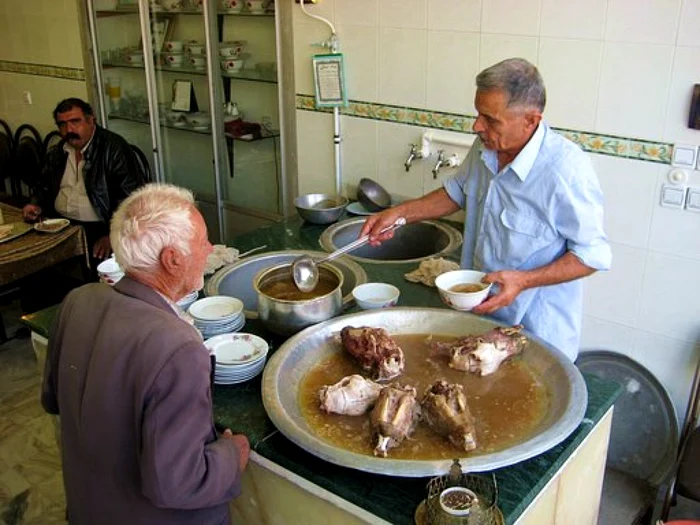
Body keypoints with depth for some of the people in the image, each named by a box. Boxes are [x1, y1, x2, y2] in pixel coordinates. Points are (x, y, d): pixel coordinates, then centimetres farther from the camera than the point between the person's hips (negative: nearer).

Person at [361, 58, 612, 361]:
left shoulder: (566, 169, -27)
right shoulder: (486, 145, -6)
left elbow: (592, 255, -18)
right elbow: (458, 192, 14)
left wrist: (524, 280, -28)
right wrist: (400, 213, 3)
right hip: (479, 311, 7)